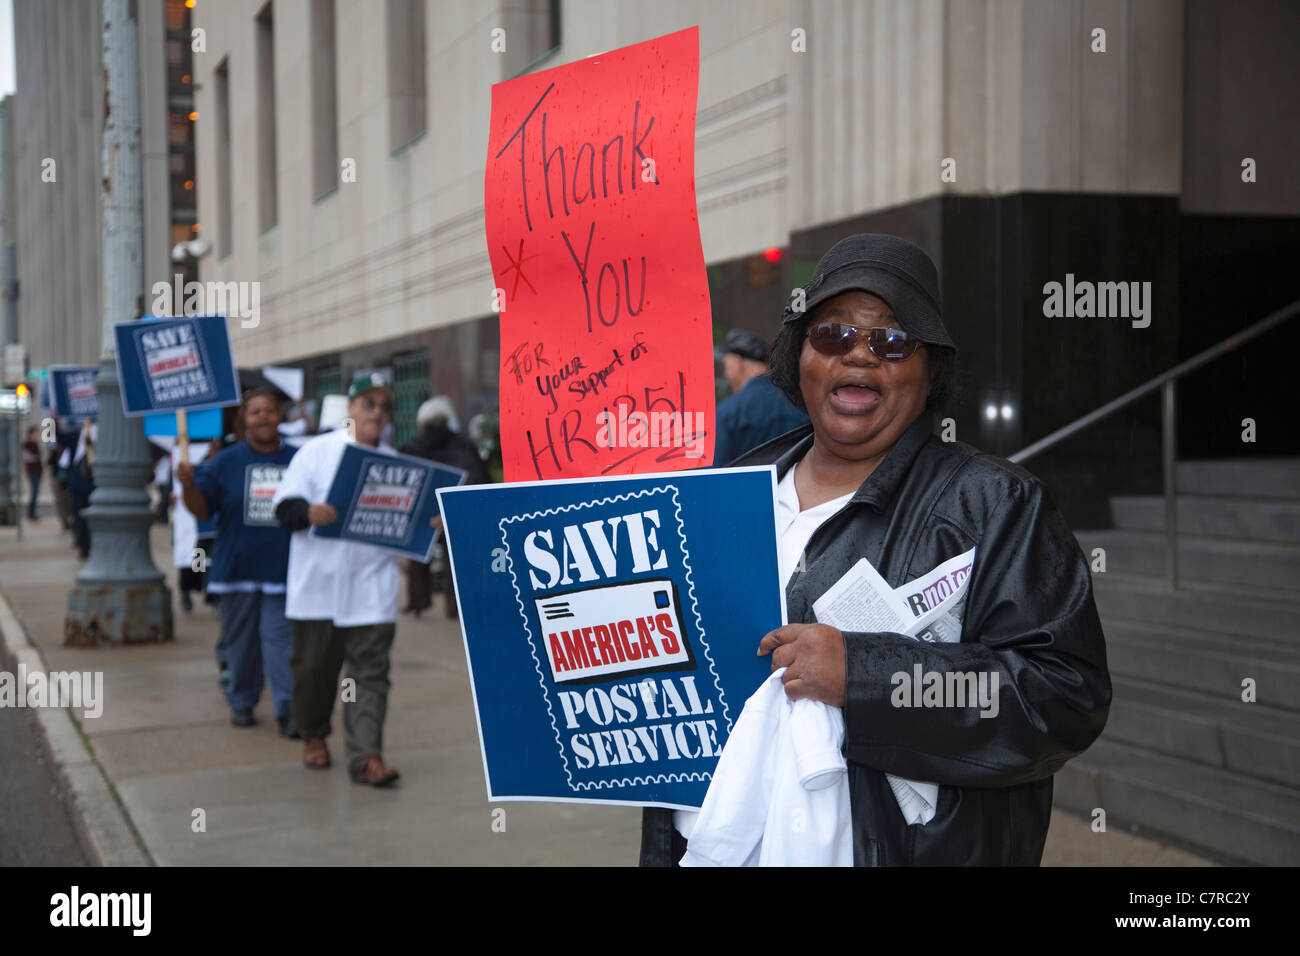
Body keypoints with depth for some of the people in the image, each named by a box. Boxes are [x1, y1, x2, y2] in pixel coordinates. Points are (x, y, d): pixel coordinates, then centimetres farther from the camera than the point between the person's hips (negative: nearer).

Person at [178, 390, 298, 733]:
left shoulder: (297, 460, 5)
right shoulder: (225, 462, 3)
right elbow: (203, 509, -1)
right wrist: (188, 485, -19)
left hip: (282, 567, -1)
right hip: (237, 568, 1)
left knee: (280, 636, -6)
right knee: (240, 639, 11)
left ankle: (288, 708, -5)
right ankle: (242, 702, 25)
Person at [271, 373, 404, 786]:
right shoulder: (316, 451, 2)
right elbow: (284, 506, -4)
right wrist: (309, 512, -25)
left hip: (372, 585, 2)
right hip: (319, 583, -1)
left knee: (371, 672, -5)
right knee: (314, 665, 10)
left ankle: (366, 756, -6)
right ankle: (312, 734, 34)